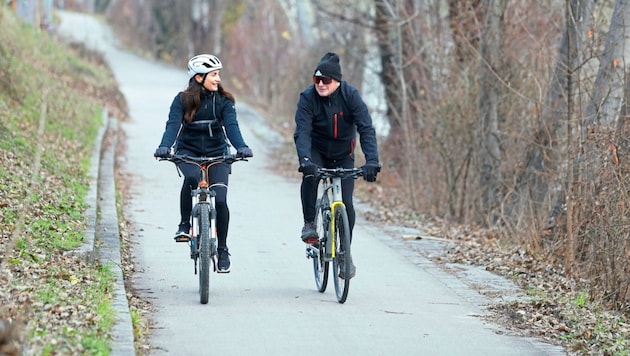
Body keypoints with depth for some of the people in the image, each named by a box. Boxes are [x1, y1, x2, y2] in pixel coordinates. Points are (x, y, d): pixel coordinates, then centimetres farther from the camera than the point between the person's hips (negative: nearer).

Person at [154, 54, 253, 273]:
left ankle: (222, 250, 5)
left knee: (220, 200, -12)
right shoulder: (183, 100, -7)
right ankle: (184, 225, -17)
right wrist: (164, 147, -39)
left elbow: (231, 126, -15)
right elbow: (173, 124, -20)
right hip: (188, 152, -1)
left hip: (217, 153, 1)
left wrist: (241, 147, -35)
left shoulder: (223, 101, -3)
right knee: (192, 177, -36)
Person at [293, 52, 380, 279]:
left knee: (346, 203, -9)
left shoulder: (350, 96, -20)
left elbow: (366, 129, -26)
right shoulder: (308, 98, -20)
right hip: (316, 151, 0)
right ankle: (309, 224, -14)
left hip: (343, 154, 0)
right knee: (310, 176, -33)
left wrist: (372, 161, -40)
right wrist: (305, 160, -47)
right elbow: (302, 132, -29)